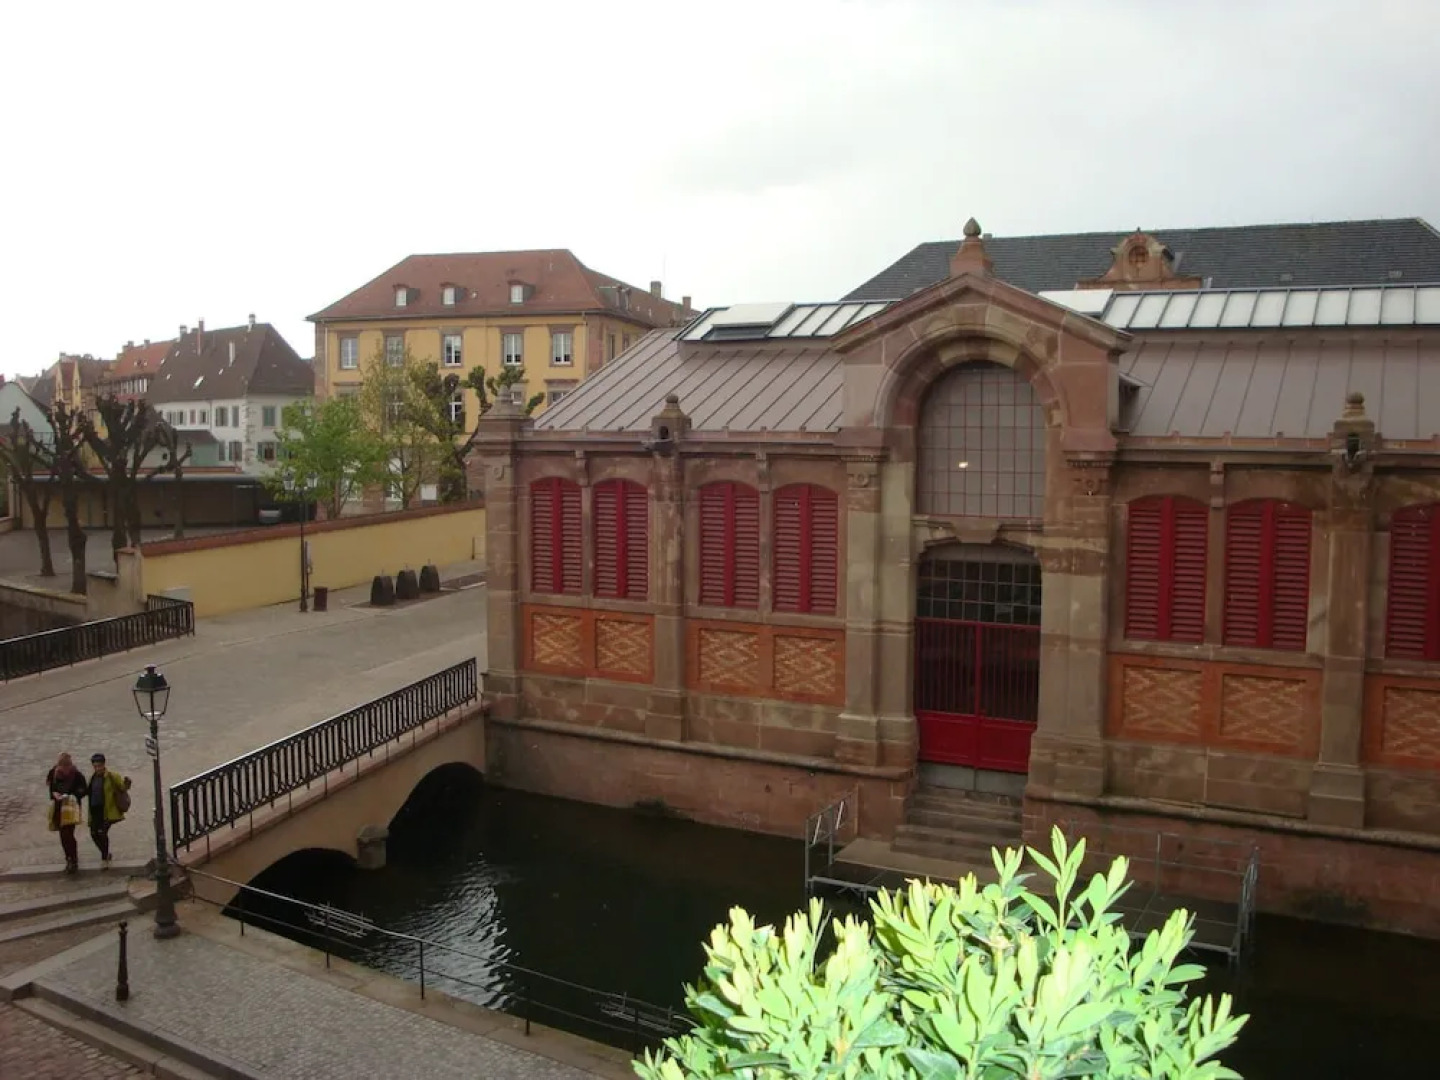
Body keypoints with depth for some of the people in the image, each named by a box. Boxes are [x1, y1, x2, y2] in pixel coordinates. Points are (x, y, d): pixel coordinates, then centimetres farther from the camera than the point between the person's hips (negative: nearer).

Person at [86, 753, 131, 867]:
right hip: (95, 810, 6)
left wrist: (126, 783, -36)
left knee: (102, 832, -15)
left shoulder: (112, 777, -6)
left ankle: (104, 859, -2)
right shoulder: (92, 778, 12)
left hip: (107, 811, -6)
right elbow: (89, 793, 19)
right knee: (94, 833, 9)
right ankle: (106, 854, 33)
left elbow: (122, 786, -13)